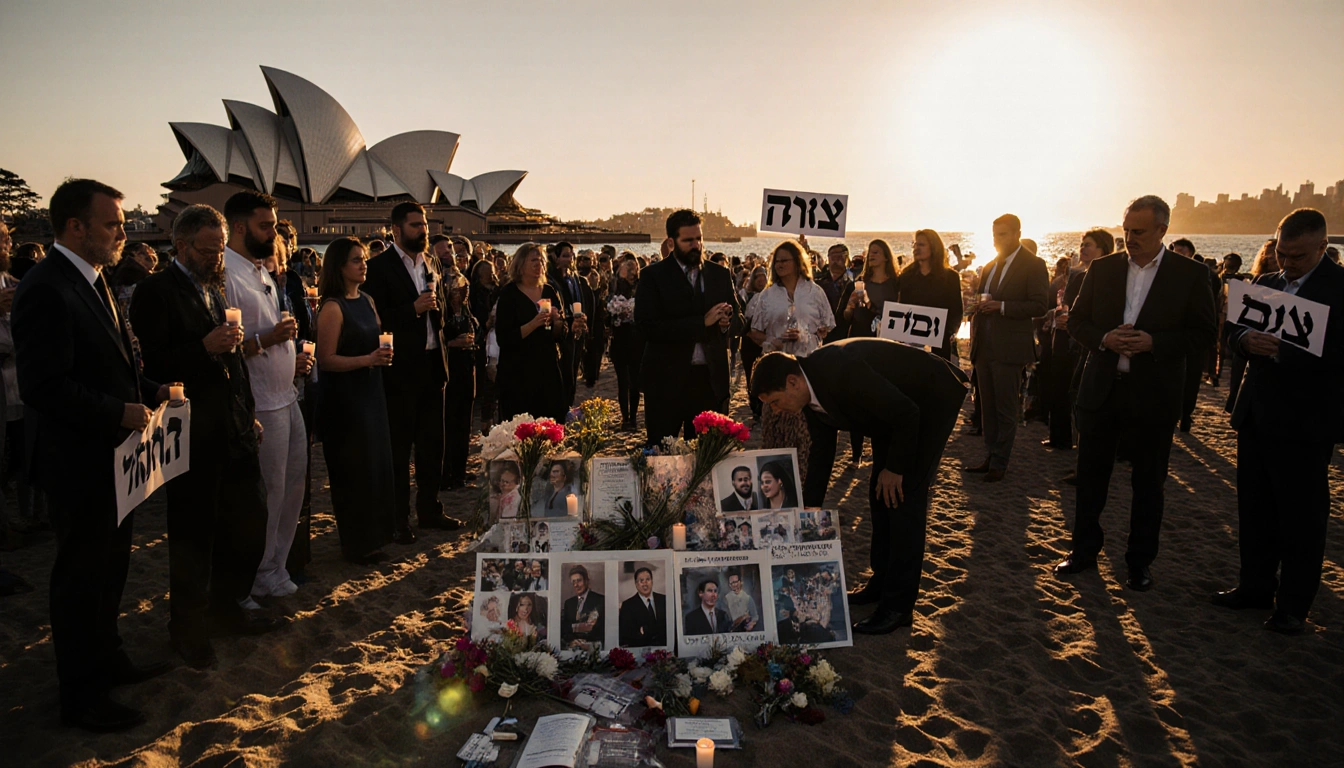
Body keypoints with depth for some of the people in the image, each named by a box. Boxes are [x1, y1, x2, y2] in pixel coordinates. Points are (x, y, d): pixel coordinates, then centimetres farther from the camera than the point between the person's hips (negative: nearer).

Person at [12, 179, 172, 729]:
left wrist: (151, 391, 6)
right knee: (81, 575, 5)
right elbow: (45, 387, -26)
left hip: (113, 456, 9)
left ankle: (107, 661, 40)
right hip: (79, 460, -9)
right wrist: (120, 412, -21)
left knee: (110, 566, 21)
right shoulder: (46, 290, -21)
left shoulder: (92, 281, 10)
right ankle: (82, 697, 22)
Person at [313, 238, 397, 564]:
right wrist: (368, 359, -25)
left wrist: (384, 351, 3)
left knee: (377, 462, 11)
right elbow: (326, 360, -17)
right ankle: (356, 543, 16)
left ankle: (373, 534, 25)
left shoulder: (367, 301, 10)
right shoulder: (333, 307, -13)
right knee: (355, 467, 1)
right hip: (345, 398, -8)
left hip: (371, 392, 8)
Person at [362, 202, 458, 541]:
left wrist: (434, 309, 5)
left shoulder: (433, 264, 14)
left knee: (432, 444, 13)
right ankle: (399, 519, 13)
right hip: (400, 369, -6)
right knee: (398, 447, 3)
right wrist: (413, 309, -19)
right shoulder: (379, 267, -8)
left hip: (432, 364, 7)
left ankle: (429, 510, 26)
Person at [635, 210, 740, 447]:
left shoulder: (721, 274, 10)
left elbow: (739, 320, 13)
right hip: (667, 379, -3)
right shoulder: (653, 276, -3)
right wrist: (702, 322, -19)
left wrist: (727, 322, -13)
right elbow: (647, 325, -14)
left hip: (711, 377, 3)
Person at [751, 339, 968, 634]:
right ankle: (883, 579, 24)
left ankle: (899, 605, -6)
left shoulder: (843, 372, -36)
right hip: (895, 410, 9)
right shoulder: (811, 390, -8)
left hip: (933, 399, -9)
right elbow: (821, 449, 5)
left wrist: (896, 468, -16)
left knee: (902, 496, -12)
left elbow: (907, 414, -28)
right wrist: (809, 507, 6)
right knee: (880, 492, 10)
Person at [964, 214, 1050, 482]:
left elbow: (1040, 305, -13)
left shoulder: (1033, 265, -6)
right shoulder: (989, 266, 15)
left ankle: (1000, 463, 7)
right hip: (984, 347, 7)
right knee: (988, 406, 11)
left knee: (1006, 409, 0)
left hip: (1008, 348, -7)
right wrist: (977, 306, 5)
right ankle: (990, 457, 20)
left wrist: (1002, 307, -21)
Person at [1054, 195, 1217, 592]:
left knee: (1148, 481, 10)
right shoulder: (1102, 268, 4)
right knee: (1091, 474, 10)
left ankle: (1140, 561, 24)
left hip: (1153, 394, -2)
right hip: (1101, 389, 2)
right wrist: (1104, 338, -12)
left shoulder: (1190, 274, -3)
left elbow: (1203, 332, -4)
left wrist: (1154, 343, -18)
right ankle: (1084, 550, 24)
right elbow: (1077, 320, 7)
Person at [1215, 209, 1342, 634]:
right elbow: (1236, 331, 10)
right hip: (1257, 415, 7)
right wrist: (1247, 339, -12)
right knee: (1254, 508, 15)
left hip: (1306, 421, -7)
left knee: (1302, 516, 4)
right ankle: (1256, 586, 30)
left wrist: (1281, 350, -28)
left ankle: (1294, 606, 15)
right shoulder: (1265, 283, 12)